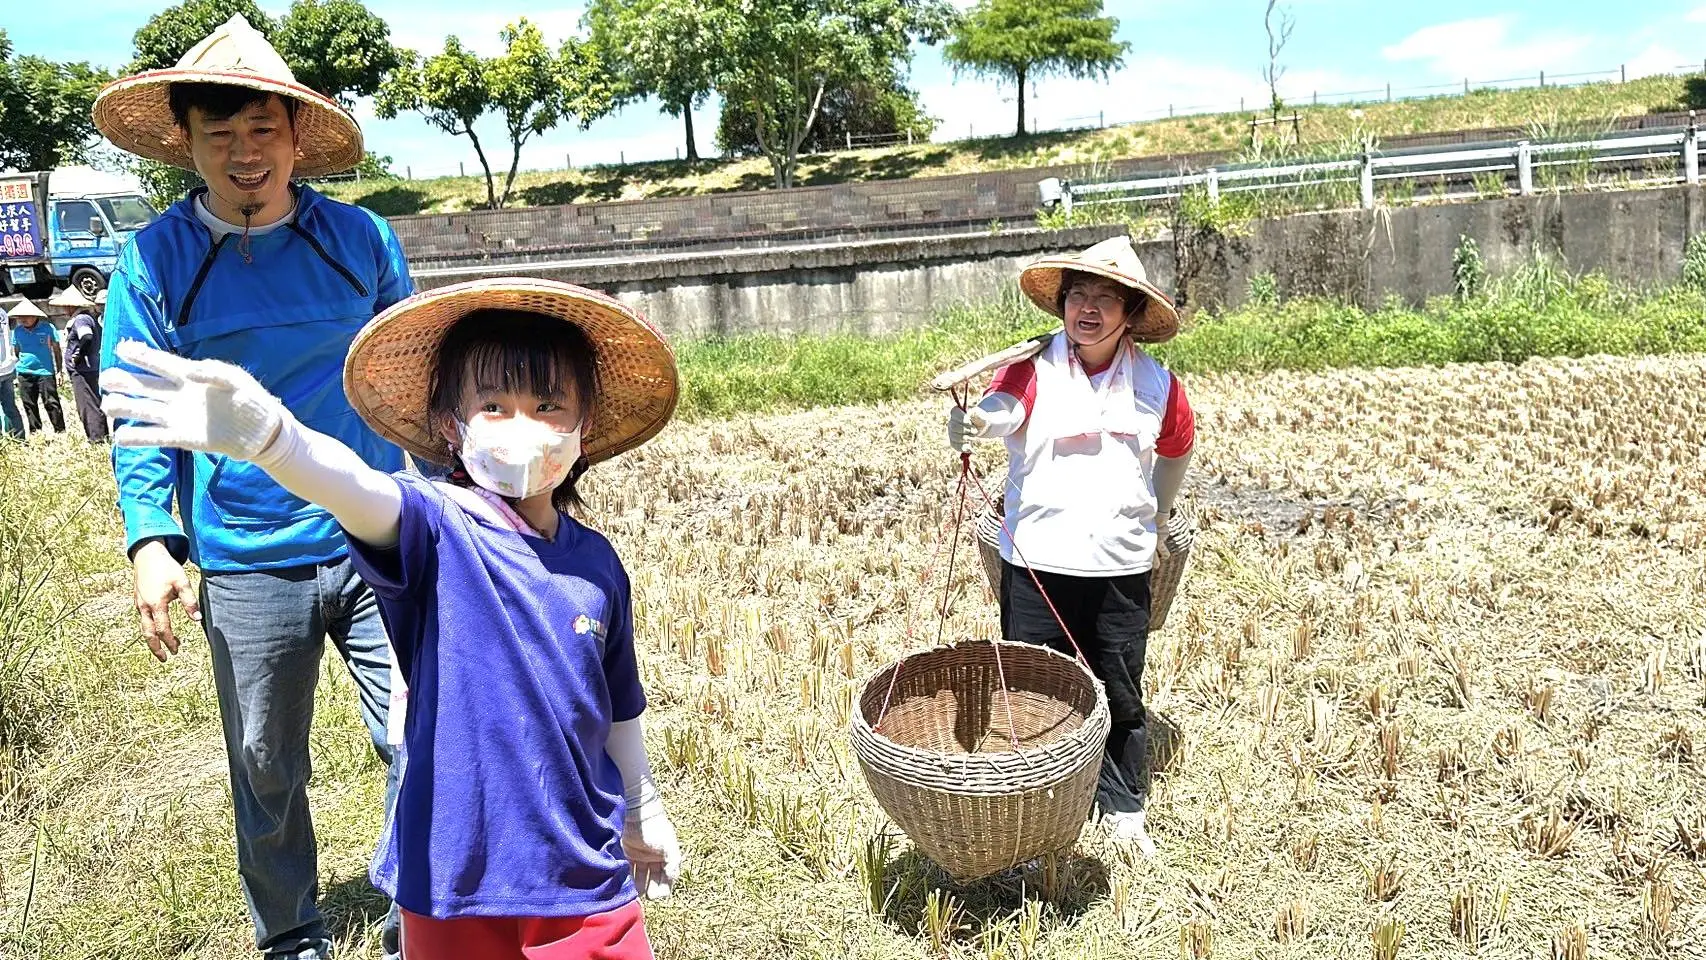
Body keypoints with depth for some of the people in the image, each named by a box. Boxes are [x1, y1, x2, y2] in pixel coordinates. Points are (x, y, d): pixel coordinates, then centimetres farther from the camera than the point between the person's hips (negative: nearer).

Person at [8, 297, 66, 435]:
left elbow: (56, 350, 3)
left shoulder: (48, 328, -3)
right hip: (24, 373, 4)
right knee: (29, 405, 8)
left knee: (51, 403, -6)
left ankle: (60, 430, -1)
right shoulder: (17, 331, 6)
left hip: (45, 372, -4)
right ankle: (35, 431, 17)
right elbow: (15, 352, 16)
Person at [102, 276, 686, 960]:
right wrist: (266, 433, -55)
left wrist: (644, 813, 23)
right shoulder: (438, 529, -12)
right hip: (458, 877, -3)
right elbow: (353, 489, -35)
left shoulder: (597, 564, 1)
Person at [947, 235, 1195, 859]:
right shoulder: (1034, 368, -6)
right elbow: (1001, 409, -28)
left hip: (1121, 569, 2)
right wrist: (970, 421, -50)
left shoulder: (1156, 384, 4)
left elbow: (1178, 447, 24)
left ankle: (1124, 809, 32)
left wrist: (1158, 516, 26)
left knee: (1121, 695, 13)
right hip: (1037, 566, -2)